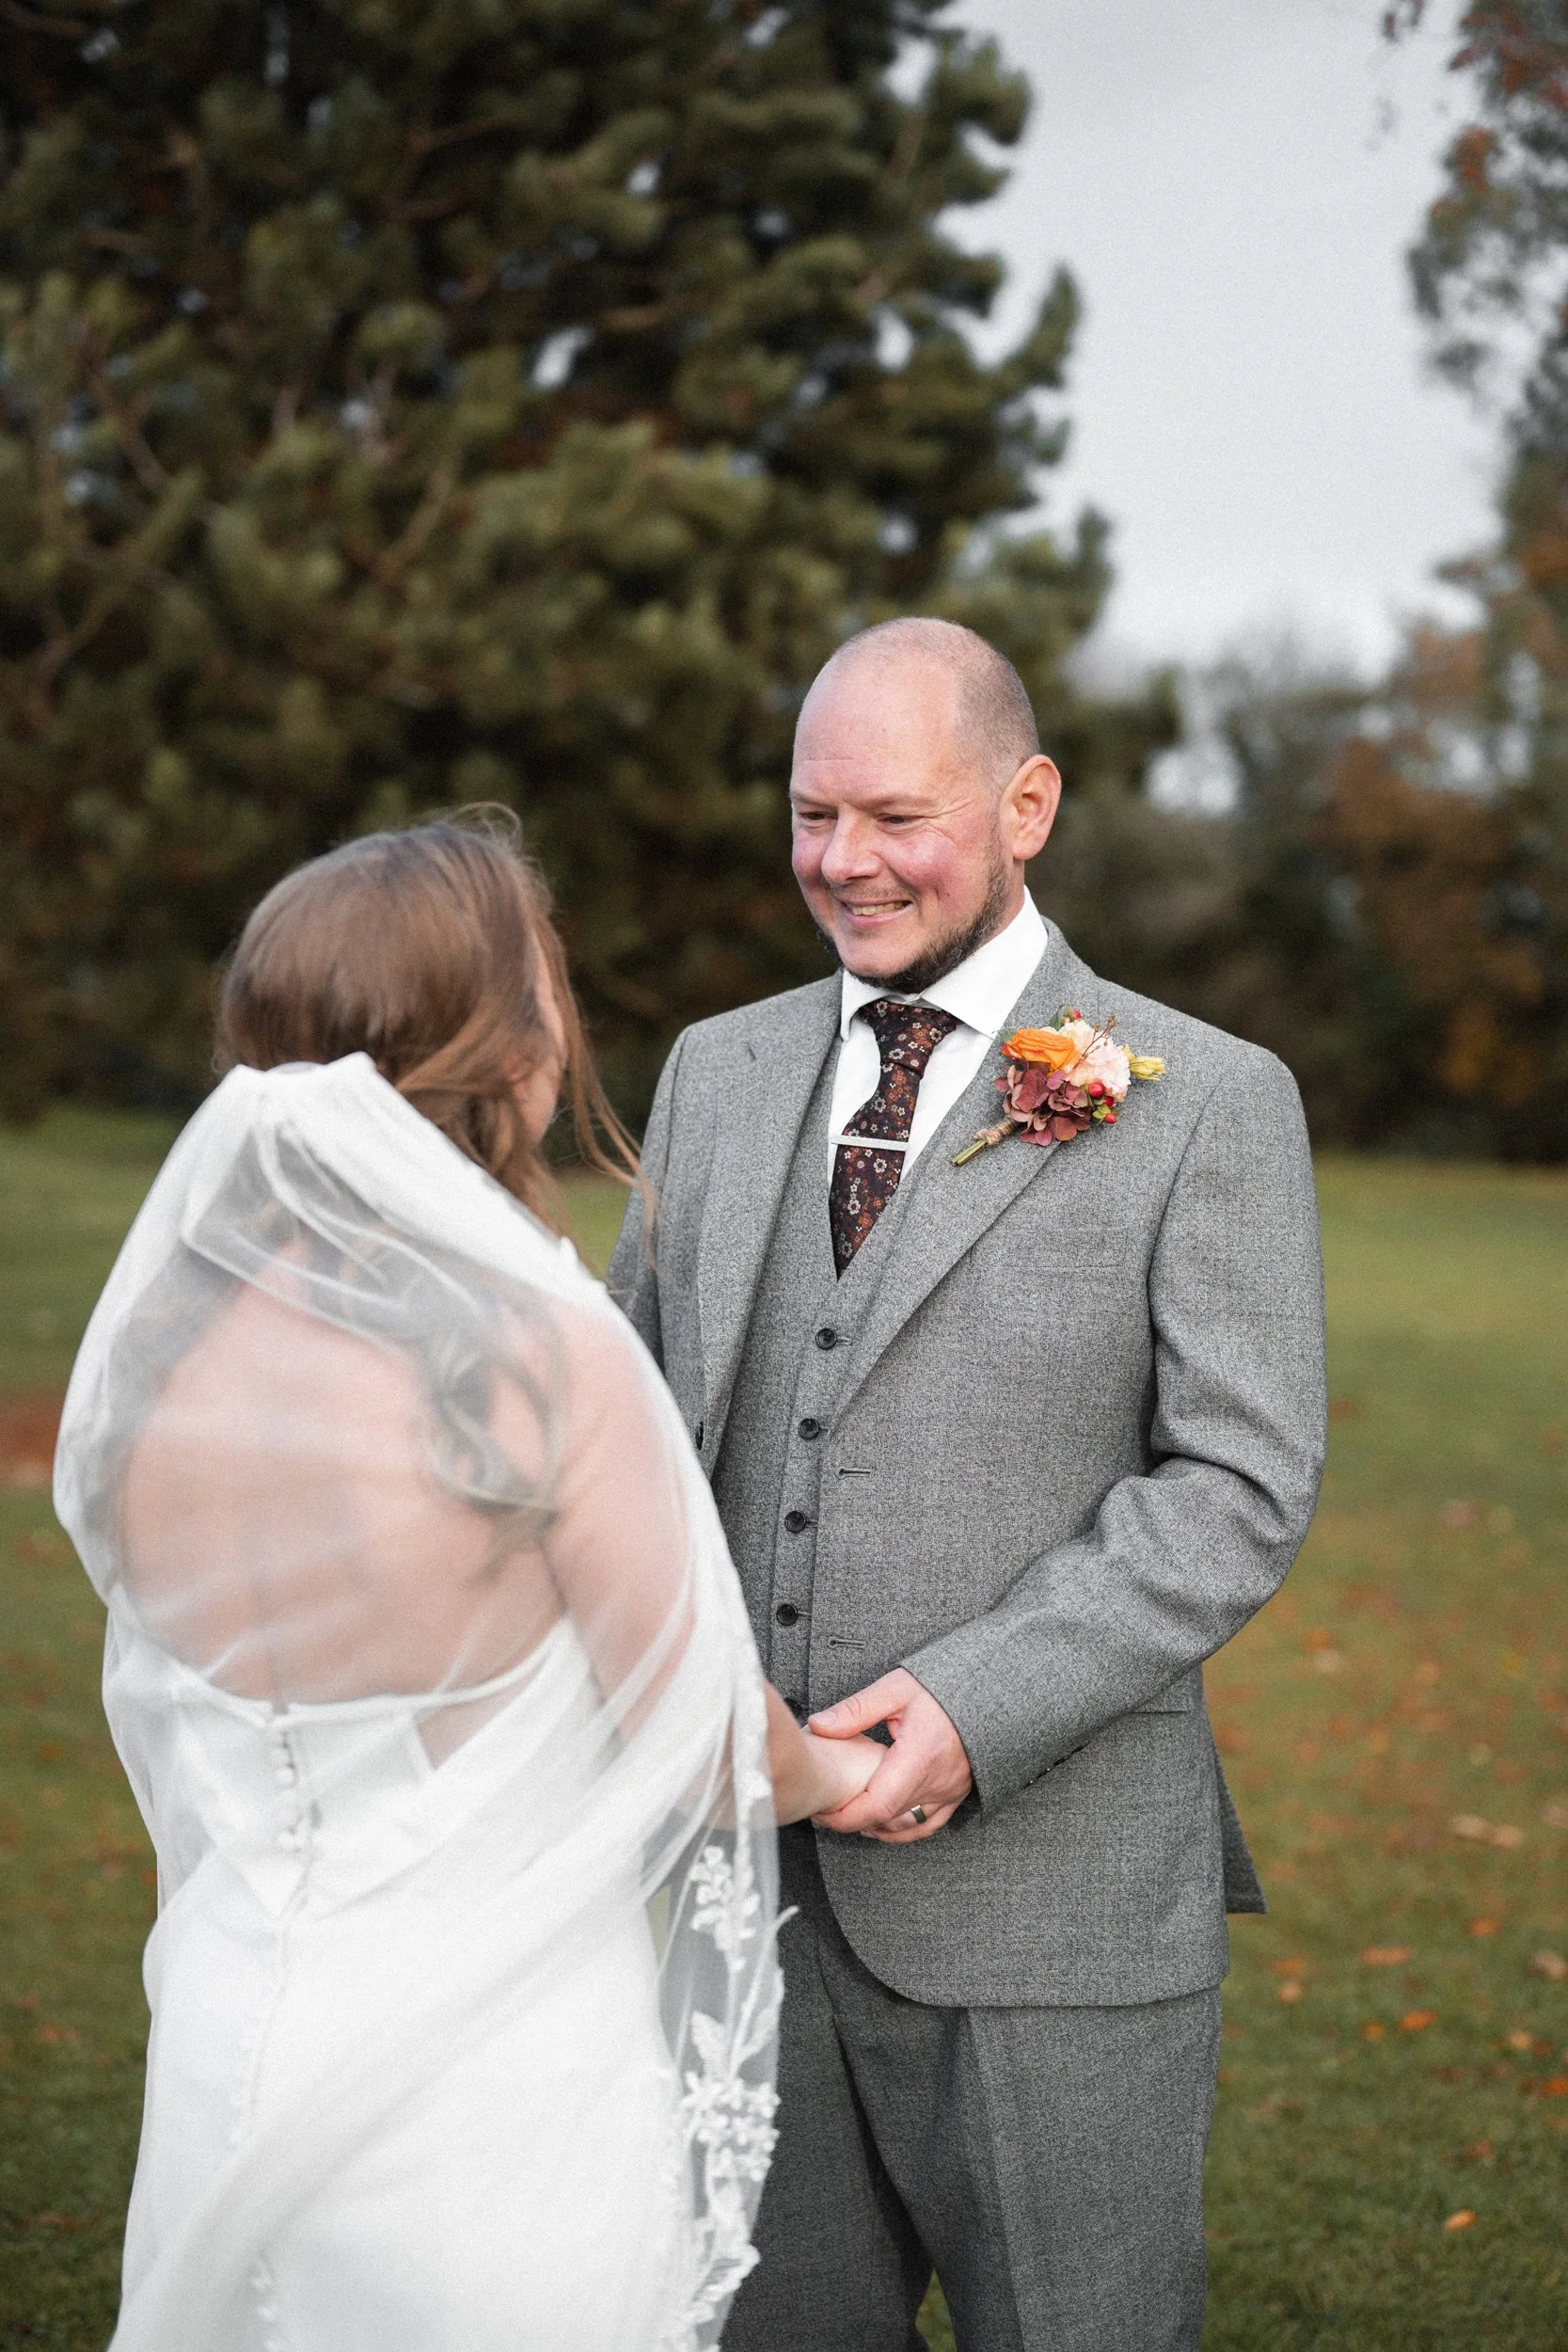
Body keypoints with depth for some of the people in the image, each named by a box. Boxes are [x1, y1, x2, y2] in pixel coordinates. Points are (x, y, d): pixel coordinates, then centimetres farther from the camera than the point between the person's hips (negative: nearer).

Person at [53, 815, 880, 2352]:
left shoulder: (157, 1343, -4)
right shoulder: (543, 1353, -21)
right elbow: (702, 1748, -12)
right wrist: (838, 1775, 11)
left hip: (232, 2044, 5)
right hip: (500, 2091, -5)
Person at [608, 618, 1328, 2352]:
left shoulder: (1206, 1103, -4)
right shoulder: (718, 1072, 10)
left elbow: (1241, 1482, -9)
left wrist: (978, 1705, -20)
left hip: (1051, 1897, -4)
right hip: (757, 1870, 4)